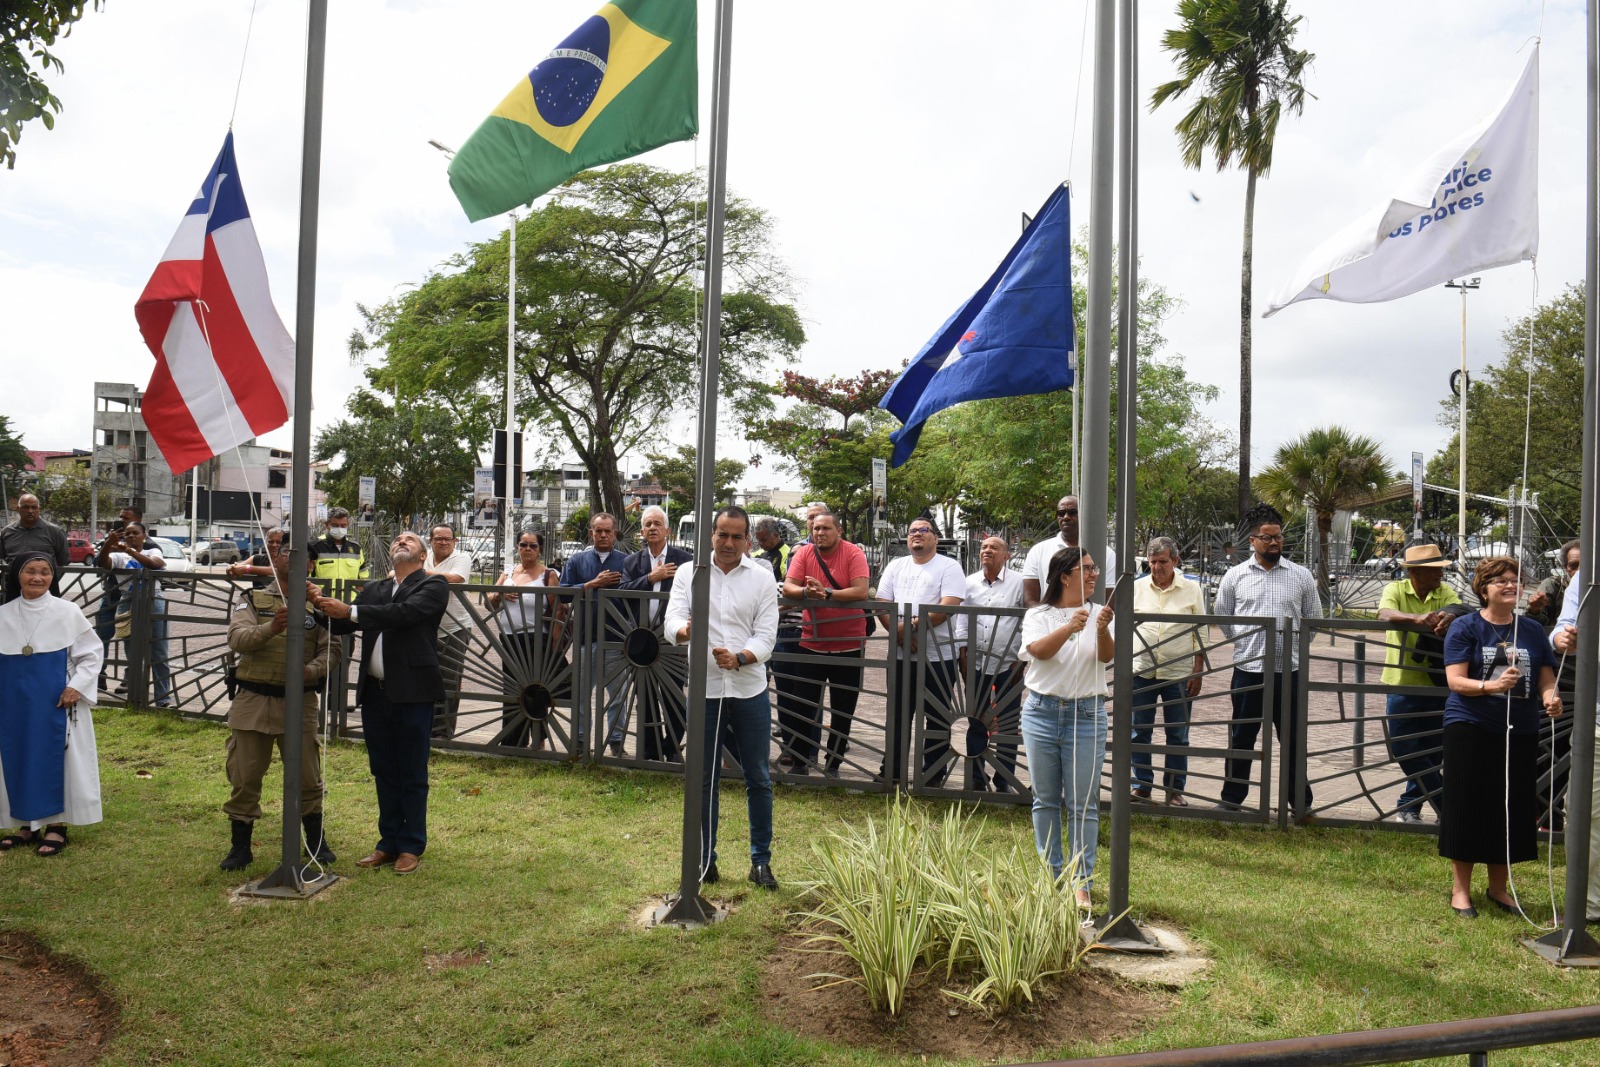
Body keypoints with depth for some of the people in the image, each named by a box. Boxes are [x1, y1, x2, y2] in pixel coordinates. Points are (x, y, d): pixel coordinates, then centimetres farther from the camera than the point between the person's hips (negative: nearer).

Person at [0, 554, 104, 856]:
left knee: (56, 760, 2)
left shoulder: (68, 612, -4)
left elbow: (92, 652, -1)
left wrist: (77, 687, -12)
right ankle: (27, 824, 22)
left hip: (56, 702, -3)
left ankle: (56, 826, 11)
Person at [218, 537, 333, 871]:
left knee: (307, 777, 6)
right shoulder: (253, 600, 5)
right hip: (252, 701, 0)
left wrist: (313, 669, -20)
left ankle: (316, 841, 23)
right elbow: (237, 638, -13)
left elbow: (329, 649, 1)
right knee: (244, 777, 6)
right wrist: (270, 627, -33)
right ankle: (240, 847, 21)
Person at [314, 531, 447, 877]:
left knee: (412, 775, 4)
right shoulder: (373, 589, 15)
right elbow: (341, 625, 8)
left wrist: (350, 611, -23)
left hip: (413, 693, -6)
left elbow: (406, 612, -21)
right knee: (384, 773, 14)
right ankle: (388, 844, 24)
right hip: (375, 692, 6)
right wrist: (323, 606, -12)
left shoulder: (433, 586, -3)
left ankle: (411, 847, 14)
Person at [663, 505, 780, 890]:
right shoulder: (688, 572, 3)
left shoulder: (762, 577, 3)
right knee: (705, 779, 8)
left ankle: (761, 861, 21)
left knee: (759, 779, 7)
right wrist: (685, 630, -33)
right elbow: (671, 621, -9)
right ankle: (705, 860, 22)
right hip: (705, 689, 0)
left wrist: (740, 658, -22)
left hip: (750, 689, 0)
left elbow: (766, 635, -3)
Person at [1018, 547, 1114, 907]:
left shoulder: (1099, 614, 4)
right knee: (1045, 799, 10)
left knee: (1083, 804, 1)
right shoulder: (1038, 615, 2)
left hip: (1086, 715, 0)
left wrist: (1101, 631, -33)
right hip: (1041, 712, 1)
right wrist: (1069, 628, -35)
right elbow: (1038, 650, -17)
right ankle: (1051, 874, 24)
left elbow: (1106, 656, -12)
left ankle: (1082, 882, 9)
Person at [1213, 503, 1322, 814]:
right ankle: (1232, 799, 19)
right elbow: (1222, 616, 12)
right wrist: (1244, 644, 10)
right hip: (1248, 670, 0)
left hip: (1289, 671, 0)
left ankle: (1301, 803, 19)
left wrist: (1294, 645, 9)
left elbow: (1314, 618, 13)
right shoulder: (1235, 575, 3)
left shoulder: (1301, 576, 4)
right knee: (1241, 737, 9)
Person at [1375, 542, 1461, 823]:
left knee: (1432, 753, 9)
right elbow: (1384, 614, -27)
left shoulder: (1446, 593, 2)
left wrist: (1451, 618, -40)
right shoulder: (1395, 590, -7)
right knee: (1406, 752, -2)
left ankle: (1410, 805, 26)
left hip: (1438, 685, 3)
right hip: (1403, 684, -2)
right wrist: (1417, 618, -46)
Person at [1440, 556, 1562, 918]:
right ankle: (1460, 889, 14)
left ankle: (1498, 888, 26)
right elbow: (1455, 681, -11)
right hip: (1471, 729, -4)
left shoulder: (1533, 631, 9)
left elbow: (1547, 681, 7)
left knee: (1513, 810, 10)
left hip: (1520, 733, 4)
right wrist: (1493, 685, -29)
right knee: (1468, 808, 1)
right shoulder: (1465, 627, -3)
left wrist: (1551, 697, -16)